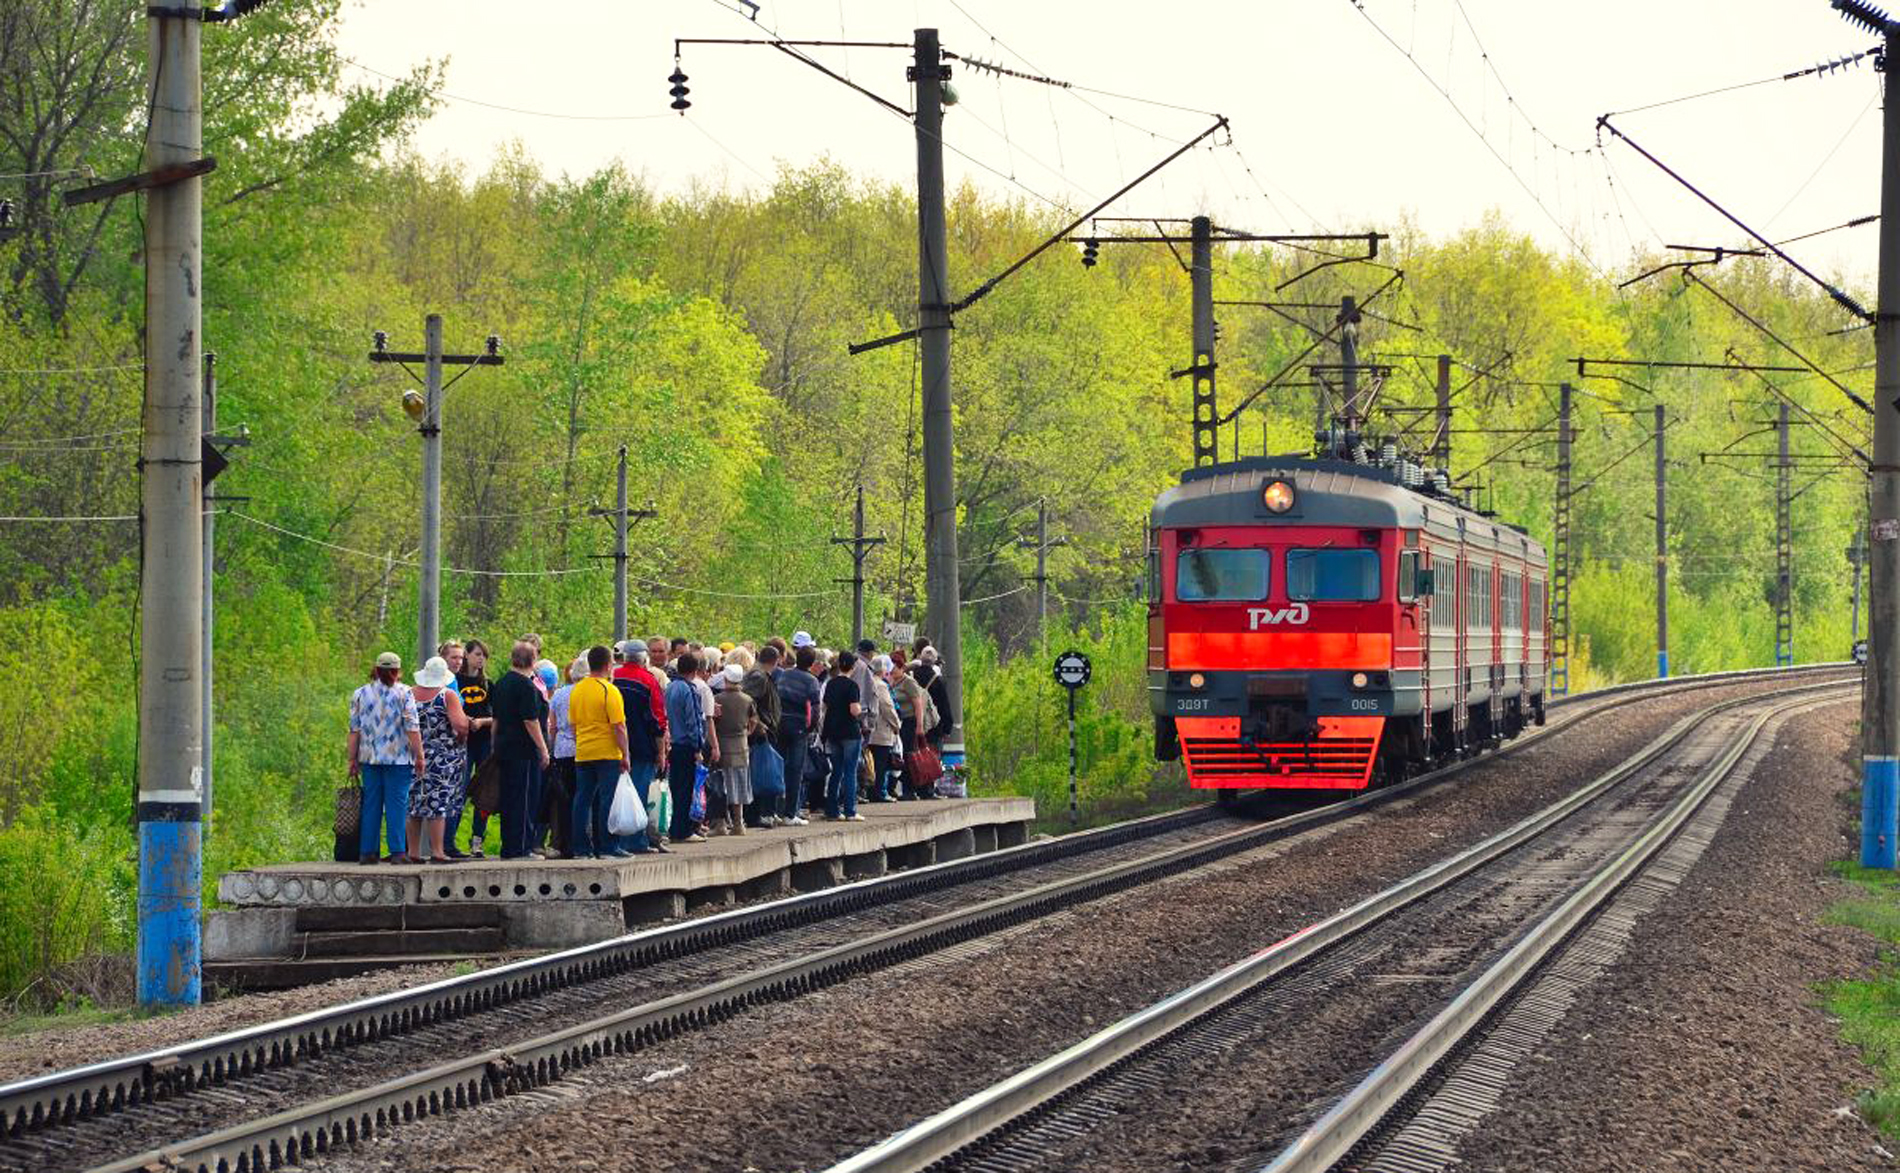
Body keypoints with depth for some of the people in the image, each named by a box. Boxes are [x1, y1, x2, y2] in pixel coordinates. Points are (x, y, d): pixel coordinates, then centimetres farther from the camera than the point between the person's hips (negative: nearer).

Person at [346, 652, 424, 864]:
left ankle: (367, 852, 8)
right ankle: (398, 852, -5)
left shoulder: (360, 694, 5)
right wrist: (419, 757, -4)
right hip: (398, 759, -3)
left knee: (371, 804, 8)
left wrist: (353, 759, 10)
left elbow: (354, 729, 5)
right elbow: (412, 728, -9)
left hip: (370, 758, 3)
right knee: (397, 804, -1)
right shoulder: (403, 693, -4)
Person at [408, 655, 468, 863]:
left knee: (413, 806, 9)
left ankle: (413, 852, 11)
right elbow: (460, 725, -18)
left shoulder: (410, 695, 4)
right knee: (437, 804, -4)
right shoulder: (447, 695, -10)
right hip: (443, 758, -5)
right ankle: (437, 852, -6)